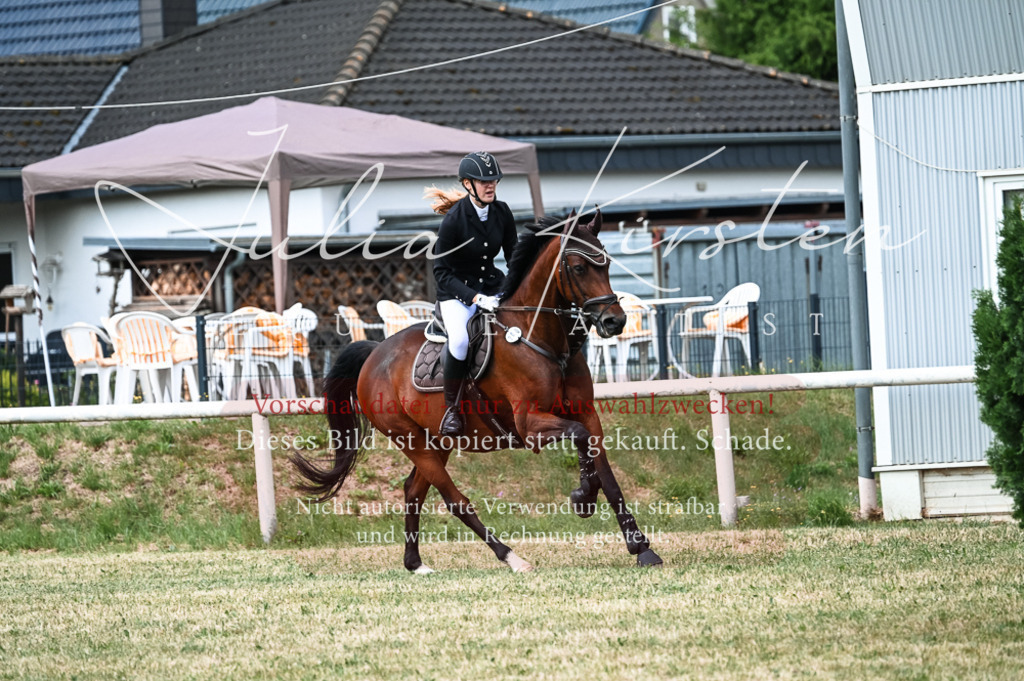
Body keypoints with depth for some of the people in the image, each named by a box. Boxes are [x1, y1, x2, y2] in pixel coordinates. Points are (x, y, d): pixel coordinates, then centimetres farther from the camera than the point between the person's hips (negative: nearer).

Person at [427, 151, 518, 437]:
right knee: (460, 338, -36)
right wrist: (475, 298, -24)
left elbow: (514, 255, 9)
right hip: (456, 291, -5)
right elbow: (441, 271, -14)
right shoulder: (453, 219, -17)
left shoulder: (501, 212, -3)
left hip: (491, 286, 5)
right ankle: (452, 408, -18)